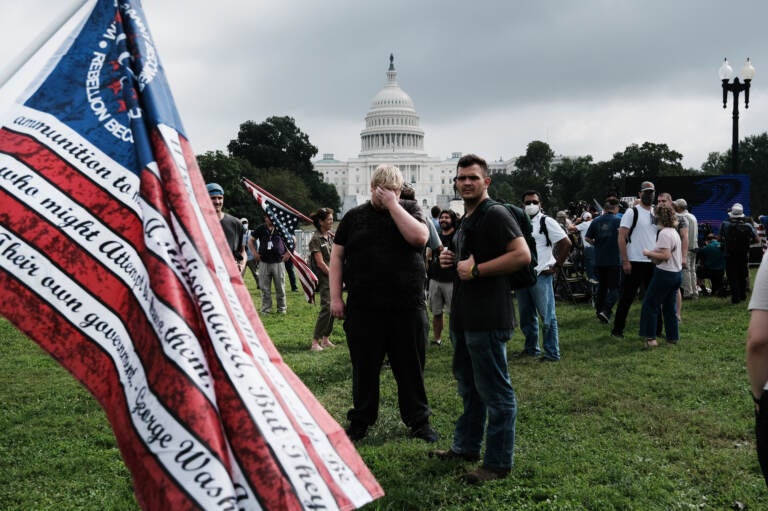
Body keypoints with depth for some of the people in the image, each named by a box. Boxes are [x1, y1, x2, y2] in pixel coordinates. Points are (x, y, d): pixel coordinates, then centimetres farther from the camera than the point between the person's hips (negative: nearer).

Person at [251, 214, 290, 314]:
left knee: (280, 287, 4)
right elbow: (252, 240, 15)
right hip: (264, 262, 1)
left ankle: (282, 308, 14)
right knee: (265, 288, 4)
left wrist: (288, 253, 1)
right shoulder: (260, 229, 4)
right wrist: (254, 252, 2)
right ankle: (266, 309, 12)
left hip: (278, 262, -1)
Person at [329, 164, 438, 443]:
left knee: (411, 367, 8)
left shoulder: (410, 210, 7)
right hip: (363, 308, 1)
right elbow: (337, 257, 8)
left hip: (407, 307, 0)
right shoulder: (354, 217, 9)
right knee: (364, 368, 10)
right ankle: (360, 421, 24)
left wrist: (393, 205, -11)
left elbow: (419, 237, -14)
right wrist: (335, 297, 1)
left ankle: (419, 420, 22)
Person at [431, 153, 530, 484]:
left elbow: (522, 255, -23)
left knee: (494, 391, -2)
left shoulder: (495, 215, -12)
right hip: (463, 316, 10)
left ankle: (498, 463, 6)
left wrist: (476, 269, -22)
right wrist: (451, 260, 8)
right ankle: (466, 447, 33)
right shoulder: (465, 221, 17)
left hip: (487, 318, -10)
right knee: (468, 386, 20)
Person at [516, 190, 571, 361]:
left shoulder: (546, 222, -5)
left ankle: (552, 353, 3)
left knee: (547, 316, -4)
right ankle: (531, 348, 27)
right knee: (526, 316, 14)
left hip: (541, 276, -6)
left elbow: (566, 243, -9)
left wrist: (556, 266, -10)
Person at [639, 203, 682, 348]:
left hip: (665, 274, -10)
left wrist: (649, 253, -12)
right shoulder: (674, 232, 15)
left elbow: (665, 255, -24)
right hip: (677, 272, 10)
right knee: (670, 306, 15)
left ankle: (650, 338, -3)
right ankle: (673, 337, 18)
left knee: (650, 304, -2)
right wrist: (654, 256, 12)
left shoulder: (664, 233, -16)